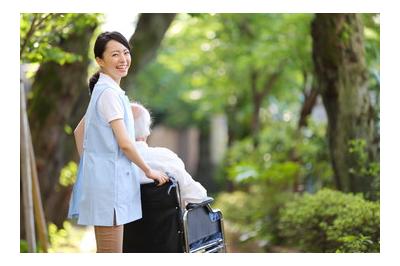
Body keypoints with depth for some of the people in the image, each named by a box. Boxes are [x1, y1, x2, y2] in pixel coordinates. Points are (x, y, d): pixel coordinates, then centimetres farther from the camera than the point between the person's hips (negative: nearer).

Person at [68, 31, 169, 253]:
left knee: (107, 256, 12)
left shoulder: (104, 89, 16)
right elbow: (124, 143, -16)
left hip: (104, 177, 10)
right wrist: (148, 171, -4)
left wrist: (88, 165, 23)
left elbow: (79, 132, 23)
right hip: (109, 179, -10)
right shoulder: (109, 92, -14)